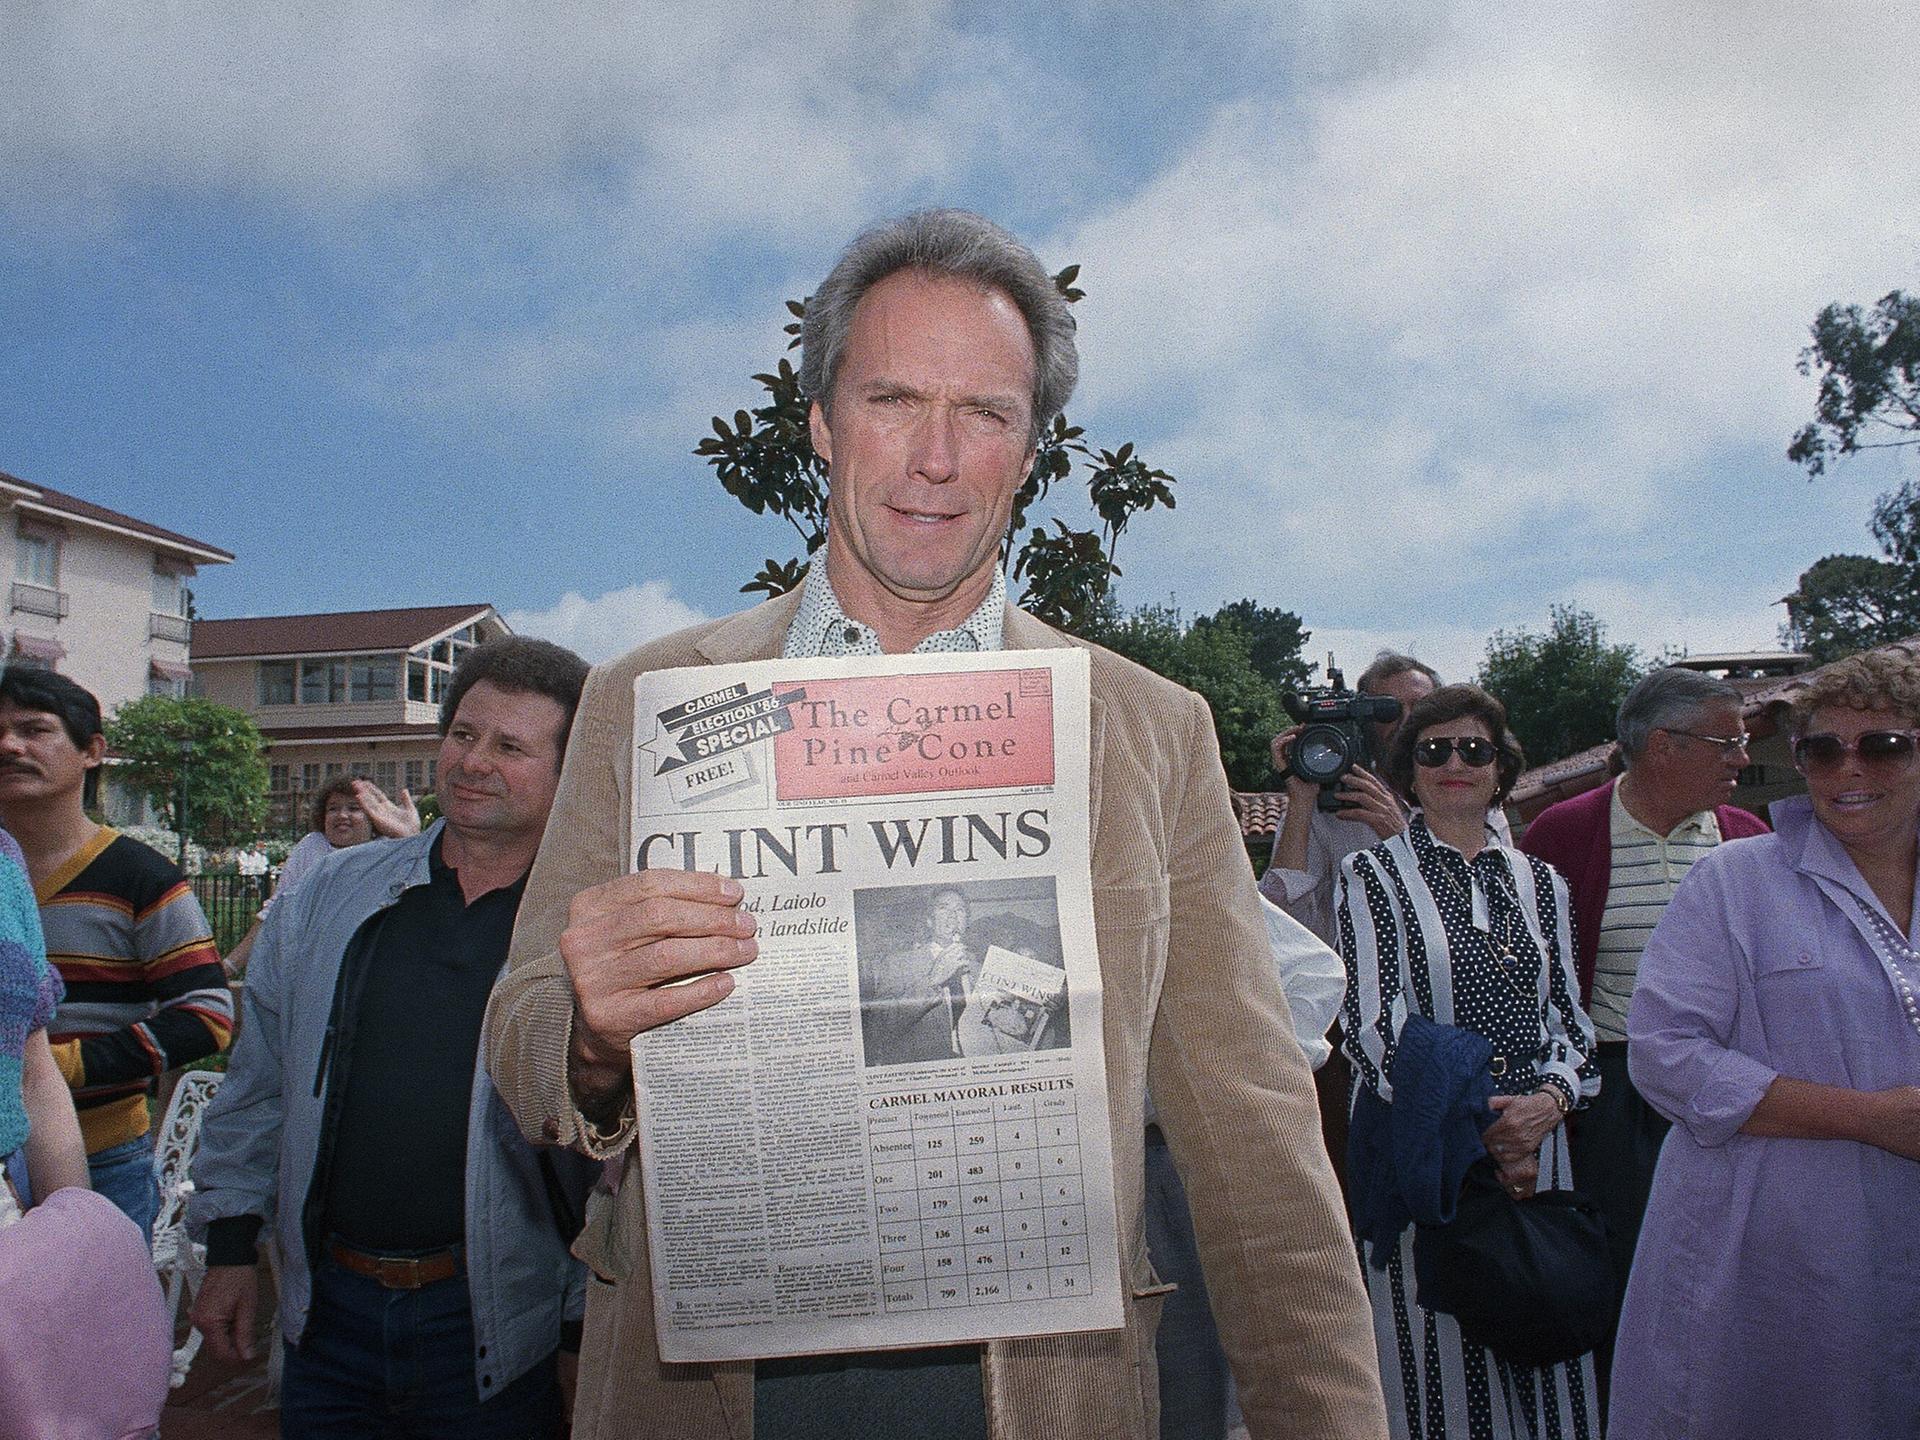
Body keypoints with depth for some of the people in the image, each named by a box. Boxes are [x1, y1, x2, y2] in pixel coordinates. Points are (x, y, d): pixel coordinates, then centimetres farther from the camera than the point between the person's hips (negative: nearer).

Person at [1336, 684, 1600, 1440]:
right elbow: (1371, 1023, -7)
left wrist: (1549, 1101, -8)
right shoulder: (1373, 875, 0)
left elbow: (1569, 1016, 11)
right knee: (1440, 1353, 1)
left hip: (1534, 1136, 4)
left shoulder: (1539, 882, 13)